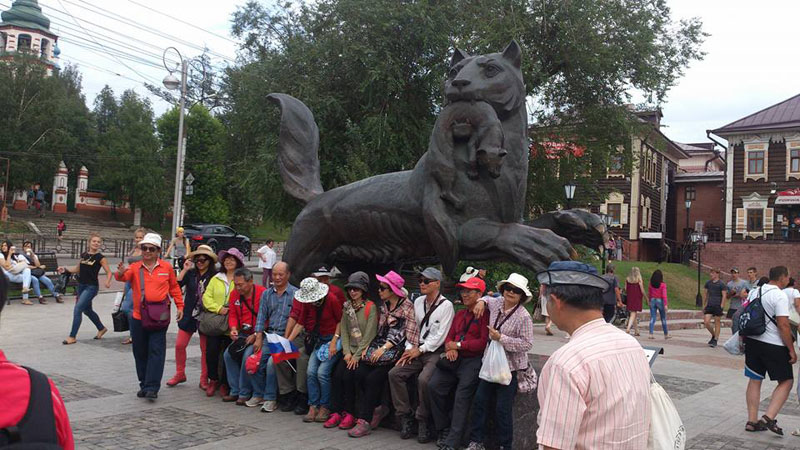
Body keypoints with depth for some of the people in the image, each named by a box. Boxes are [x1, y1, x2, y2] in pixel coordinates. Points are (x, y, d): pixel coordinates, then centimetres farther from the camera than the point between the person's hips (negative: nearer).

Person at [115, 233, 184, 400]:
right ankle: (144, 385, 24)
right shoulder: (135, 267, 4)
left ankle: (152, 388, -5)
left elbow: (174, 287, 14)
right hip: (139, 317, 2)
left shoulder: (166, 267, 4)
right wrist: (121, 272, -38)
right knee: (140, 353, 10)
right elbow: (123, 277, -15)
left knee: (156, 351, -6)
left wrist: (180, 306, 12)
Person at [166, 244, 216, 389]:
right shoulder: (190, 274, 2)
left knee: (205, 348, 4)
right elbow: (176, 285, -11)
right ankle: (180, 374, 23)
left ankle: (204, 379, 15)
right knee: (180, 345, 4)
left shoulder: (215, 276, -4)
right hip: (189, 315, 3)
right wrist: (185, 270, -12)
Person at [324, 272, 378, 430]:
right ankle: (336, 412, -9)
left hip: (363, 352, -5)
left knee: (348, 375, -22)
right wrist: (347, 352, -6)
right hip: (350, 350, 5)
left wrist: (357, 355, -15)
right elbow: (343, 331, 7)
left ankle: (350, 414, -9)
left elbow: (369, 334, -12)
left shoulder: (371, 307, -6)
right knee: (337, 374, -17)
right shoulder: (347, 307, 13)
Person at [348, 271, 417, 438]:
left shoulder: (407, 306, -5)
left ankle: (364, 421, -12)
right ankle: (377, 409, 0)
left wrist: (384, 348, -17)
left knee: (373, 378, -21)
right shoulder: (383, 305, 15)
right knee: (359, 373, -17)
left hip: (396, 348, -6)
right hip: (380, 344, 6)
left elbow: (402, 333, -10)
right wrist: (368, 346, 4)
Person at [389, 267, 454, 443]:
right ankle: (406, 416, -4)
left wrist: (420, 350, -11)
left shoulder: (446, 305, -8)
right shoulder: (418, 302, 13)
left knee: (423, 379, -30)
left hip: (435, 352, -7)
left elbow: (440, 335, -12)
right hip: (417, 350, 7)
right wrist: (409, 348, 1)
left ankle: (423, 421, -11)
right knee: (394, 374, -12)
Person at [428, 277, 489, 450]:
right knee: (433, 386, -12)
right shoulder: (459, 314, 23)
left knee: (462, 396, -19)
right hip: (455, 359, 7)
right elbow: (450, 336, 24)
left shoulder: (485, 315, -4)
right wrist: (450, 348, 0)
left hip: (473, 360, -7)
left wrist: (458, 345, -5)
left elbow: (484, 342, -12)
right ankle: (444, 431, 0)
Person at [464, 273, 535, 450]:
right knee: (480, 400, 7)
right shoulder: (496, 304, 4)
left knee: (502, 409, -2)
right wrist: (482, 302, 6)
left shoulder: (523, 316, -17)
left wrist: (501, 338, -23)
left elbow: (527, 344, -19)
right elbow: (487, 299, 29)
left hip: (511, 367, -7)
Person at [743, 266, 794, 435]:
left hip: (752, 341, 7)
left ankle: (752, 421, 16)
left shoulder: (755, 291, 9)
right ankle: (768, 417, -5)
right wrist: (792, 350, -12)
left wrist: (743, 339, 23)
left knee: (754, 380, 13)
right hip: (773, 345, -7)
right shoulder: (780, 296, -14)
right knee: (786, 382, 6)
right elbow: (783, 325, -18)